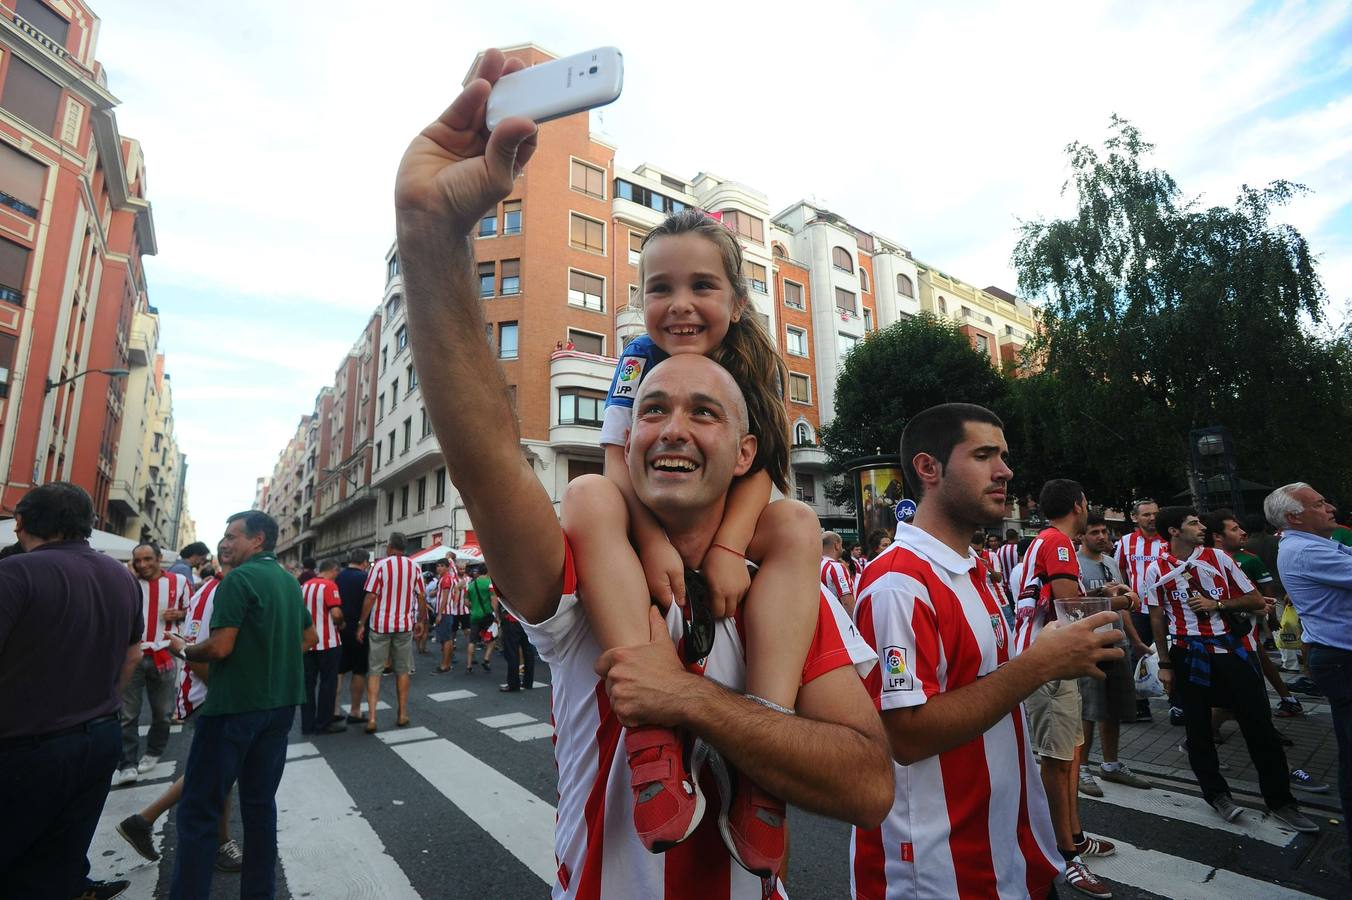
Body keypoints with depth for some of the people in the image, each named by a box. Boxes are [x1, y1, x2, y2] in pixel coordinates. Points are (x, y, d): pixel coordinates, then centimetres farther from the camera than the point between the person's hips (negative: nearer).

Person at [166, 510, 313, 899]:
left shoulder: (239, 578, -14)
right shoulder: (289, 580, 10)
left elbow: (220, 647, -18)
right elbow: (309, 636, 18)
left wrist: (183, 650, 0)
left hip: (234, 705, -7)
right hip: (279, 703, 8)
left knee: (199, 808, 4)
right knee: (260, 801, 15)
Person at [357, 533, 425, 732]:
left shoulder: (380, 565, -9)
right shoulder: (414, 567, -1)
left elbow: (370, 597, -11)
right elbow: (421, 597, 1)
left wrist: (361, 624, -3)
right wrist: (421, 621, 12)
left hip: (380, 625, -2)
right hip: (405, 625, 2)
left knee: (374, 671, 6)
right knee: (402, 670, 12)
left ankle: (371, 718, 2)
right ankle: (402, 715, 20)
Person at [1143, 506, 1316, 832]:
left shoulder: (1218, 557, 1)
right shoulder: (1156, 570, -4)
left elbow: (1255, 600, 5)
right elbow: (1157, 619, 1)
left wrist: (1217, 604, -12)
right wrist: (1165, 664, 2)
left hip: (1229, 649, 1)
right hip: (1188, 655, -1)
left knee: (1259, 725, 4)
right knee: (1198, 729, 7)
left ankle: (1280, 800, 20)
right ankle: (1216, 794, 26)